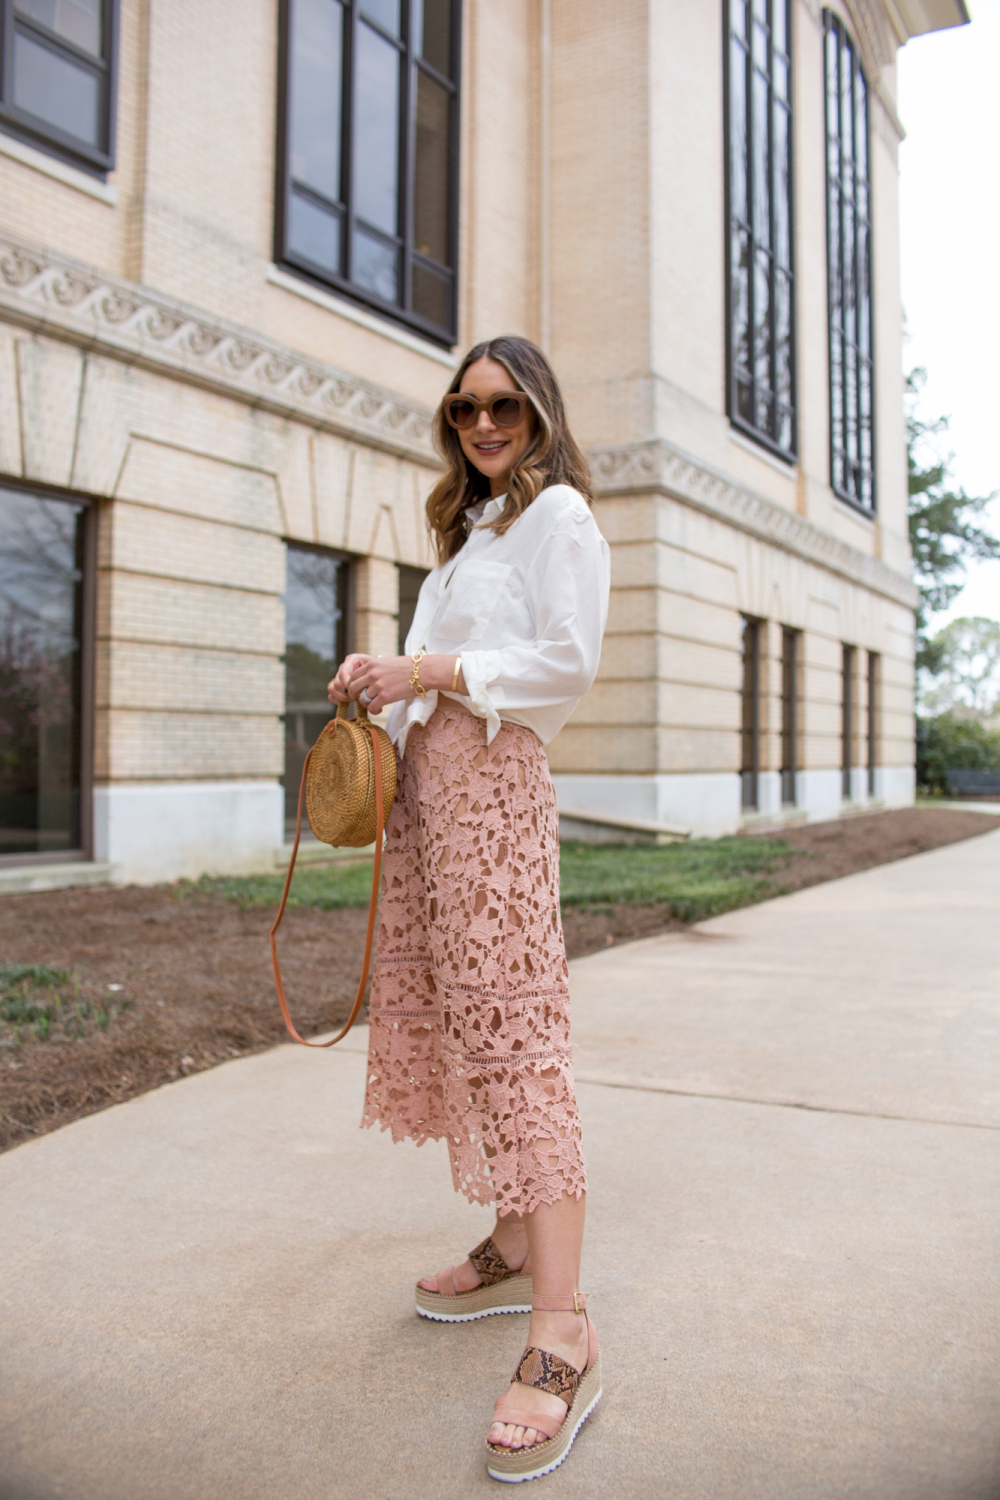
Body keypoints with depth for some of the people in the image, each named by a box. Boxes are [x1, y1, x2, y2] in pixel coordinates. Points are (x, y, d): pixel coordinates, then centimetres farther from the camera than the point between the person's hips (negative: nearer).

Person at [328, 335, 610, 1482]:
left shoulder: (555, 510, 1)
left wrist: (432, 671, -12)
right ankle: (513, 1251, 20)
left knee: (509, 1022, -14)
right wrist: (385, 675, 7)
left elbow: (569, 662, -11)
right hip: (424, 773, 9)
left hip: (493, 779, -9)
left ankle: (562, 1338, -11)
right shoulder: (471, 524, 27)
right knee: (441, 1012, 7)